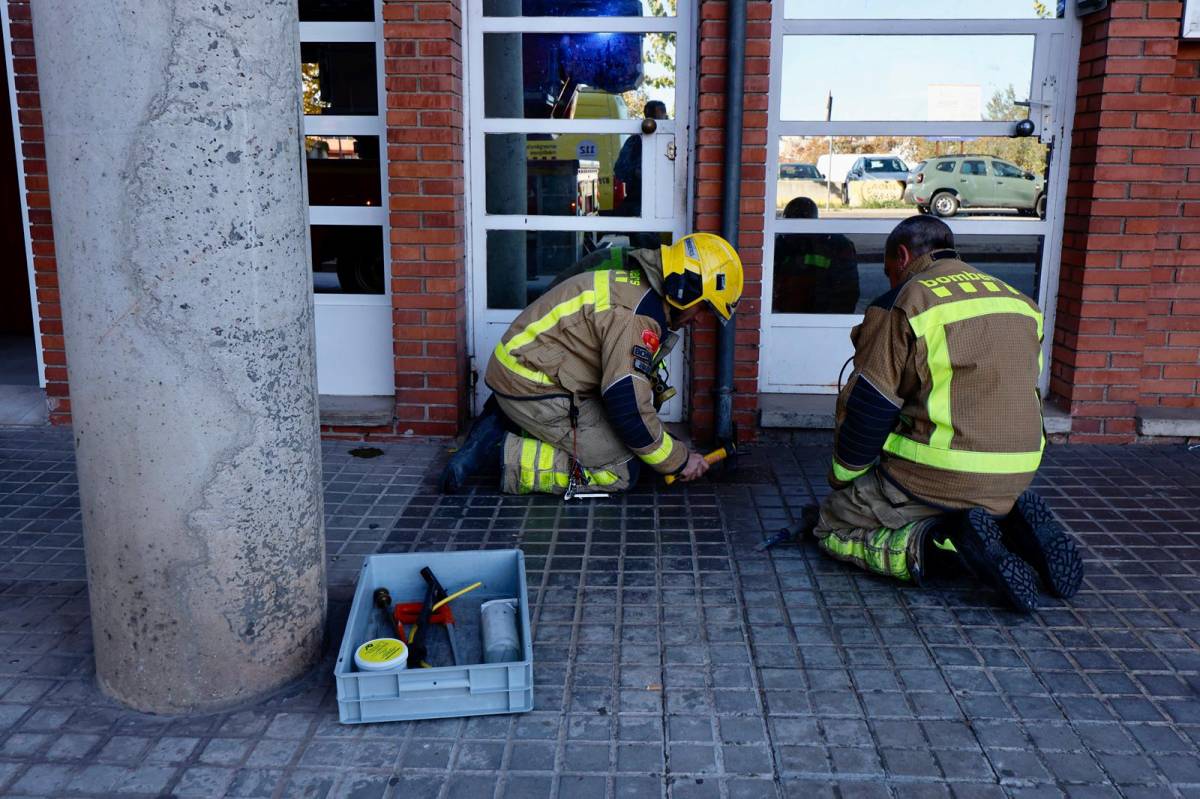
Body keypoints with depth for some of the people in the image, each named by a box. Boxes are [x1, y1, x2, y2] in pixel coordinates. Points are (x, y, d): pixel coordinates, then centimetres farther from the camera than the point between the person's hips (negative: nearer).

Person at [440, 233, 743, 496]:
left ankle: (503, 426, 12)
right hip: (534, 388, -10)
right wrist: (678, 460, -10)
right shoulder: (637, 314, -22)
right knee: (622, 471, -7)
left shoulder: (633, 282, 11)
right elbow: (628, 407, -24)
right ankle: (507, 454, -10)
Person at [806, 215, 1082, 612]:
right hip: (1013, 480, 7)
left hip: (932, 477, -7)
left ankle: (927, 545, -14)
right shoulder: (1019, 302, 13)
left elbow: (867, 409, -10)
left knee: (830, 528, 11)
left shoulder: (902, 305, -9)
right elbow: (1014, 398, 19)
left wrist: (842, 477, 6)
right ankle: (1010, 525, 3)